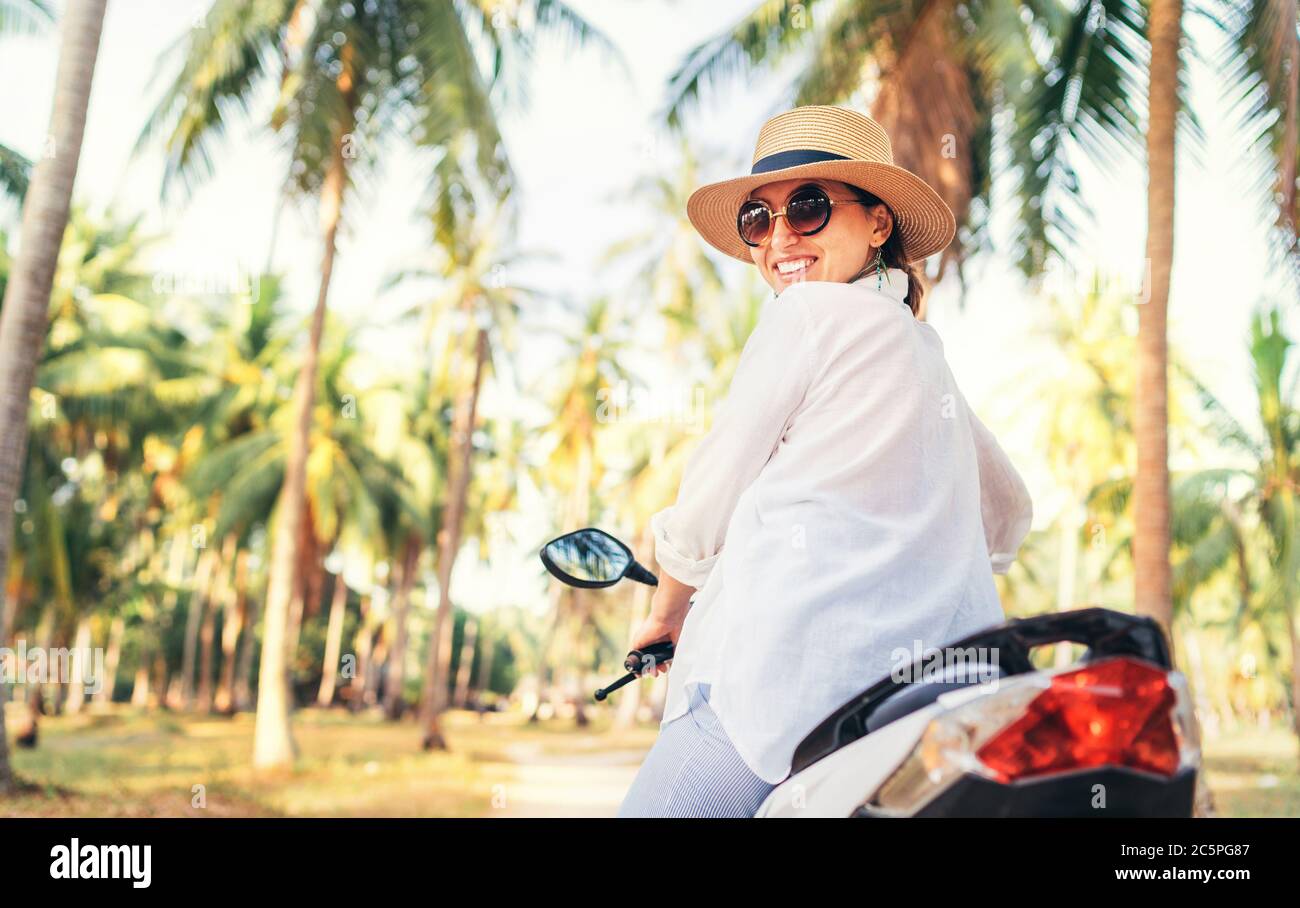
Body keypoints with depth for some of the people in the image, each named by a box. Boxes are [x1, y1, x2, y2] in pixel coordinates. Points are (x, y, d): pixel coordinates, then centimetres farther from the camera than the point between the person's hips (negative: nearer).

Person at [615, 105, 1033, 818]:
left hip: (787, 684, -8)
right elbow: (1007, 516, 37)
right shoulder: (924, 348, 25)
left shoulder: (809, 312, 1)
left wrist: (666, 614, 20)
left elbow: (704, 505, 4)